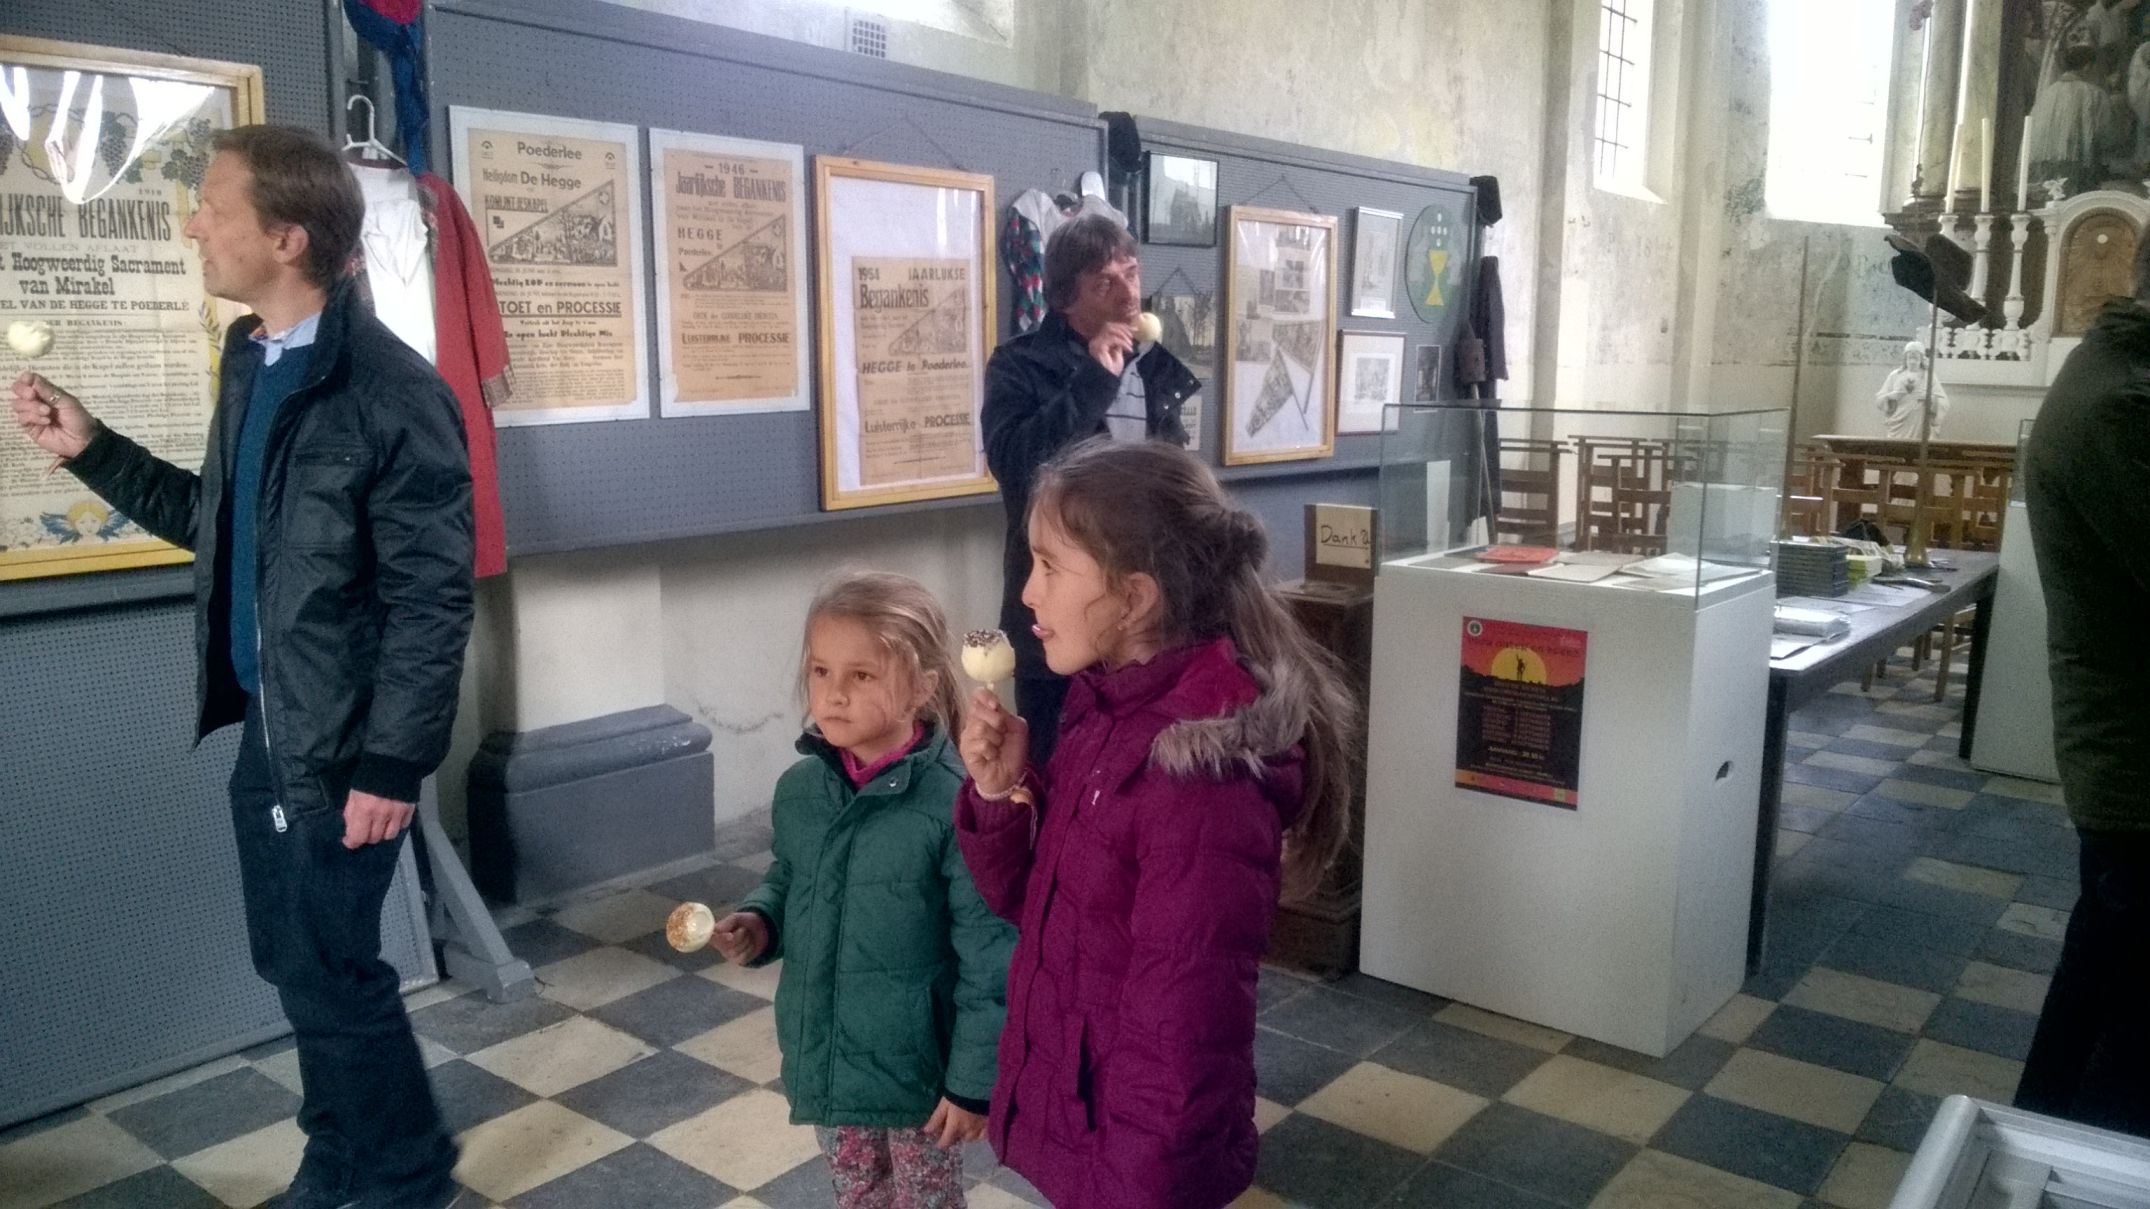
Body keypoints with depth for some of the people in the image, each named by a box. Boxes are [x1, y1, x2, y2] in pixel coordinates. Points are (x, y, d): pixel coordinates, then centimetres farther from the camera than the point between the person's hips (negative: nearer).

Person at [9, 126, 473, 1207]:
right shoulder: (248, 361, 9)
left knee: (329, 972, 4)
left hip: (339, 741, -8)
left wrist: (393, 764, -18)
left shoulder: (393, 391, -18)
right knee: (295, 962, 18)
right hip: (263, 725, 8)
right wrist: (90, 448, 11)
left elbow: (433, 596, -18)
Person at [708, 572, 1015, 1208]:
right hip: (824, 1056, 5)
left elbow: (990, 956, -20)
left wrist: (974, 1078, -16)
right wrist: (759, 922, -7)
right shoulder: (799, 788, -6)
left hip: (916, 1064, -5)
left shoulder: (953, 802, -24)